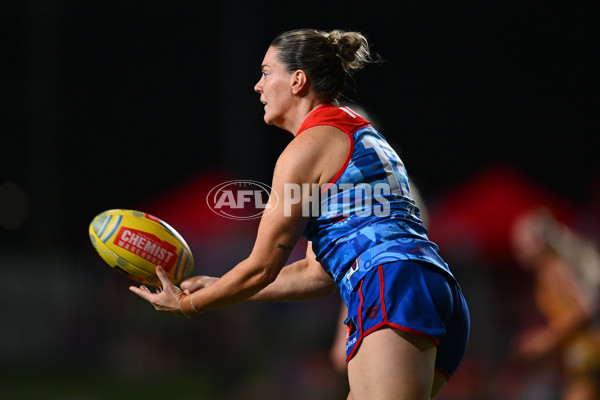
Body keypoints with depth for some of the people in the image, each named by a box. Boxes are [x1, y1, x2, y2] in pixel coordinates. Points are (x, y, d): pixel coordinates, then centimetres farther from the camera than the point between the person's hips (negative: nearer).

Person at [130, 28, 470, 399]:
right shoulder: (362, 135, 30)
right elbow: (319, 272, 30)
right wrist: (217, 288, 35)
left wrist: (187, 304, 19)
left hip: (394, 289, -10)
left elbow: (262, 267, 3)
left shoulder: (308, 146, 1)